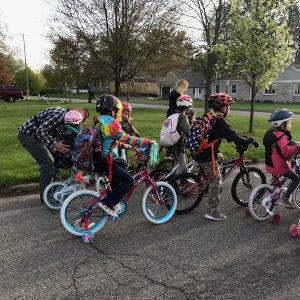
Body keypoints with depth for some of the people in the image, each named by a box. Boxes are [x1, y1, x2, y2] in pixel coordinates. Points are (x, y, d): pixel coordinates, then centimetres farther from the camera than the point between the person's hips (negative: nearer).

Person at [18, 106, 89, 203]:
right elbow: (41, 131, -31)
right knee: (48, 162, -10)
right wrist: (54, 145, -36)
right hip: (28, 134, -10)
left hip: (36, 135, 10)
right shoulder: (60, 114, -25)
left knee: (55, 158, 11)